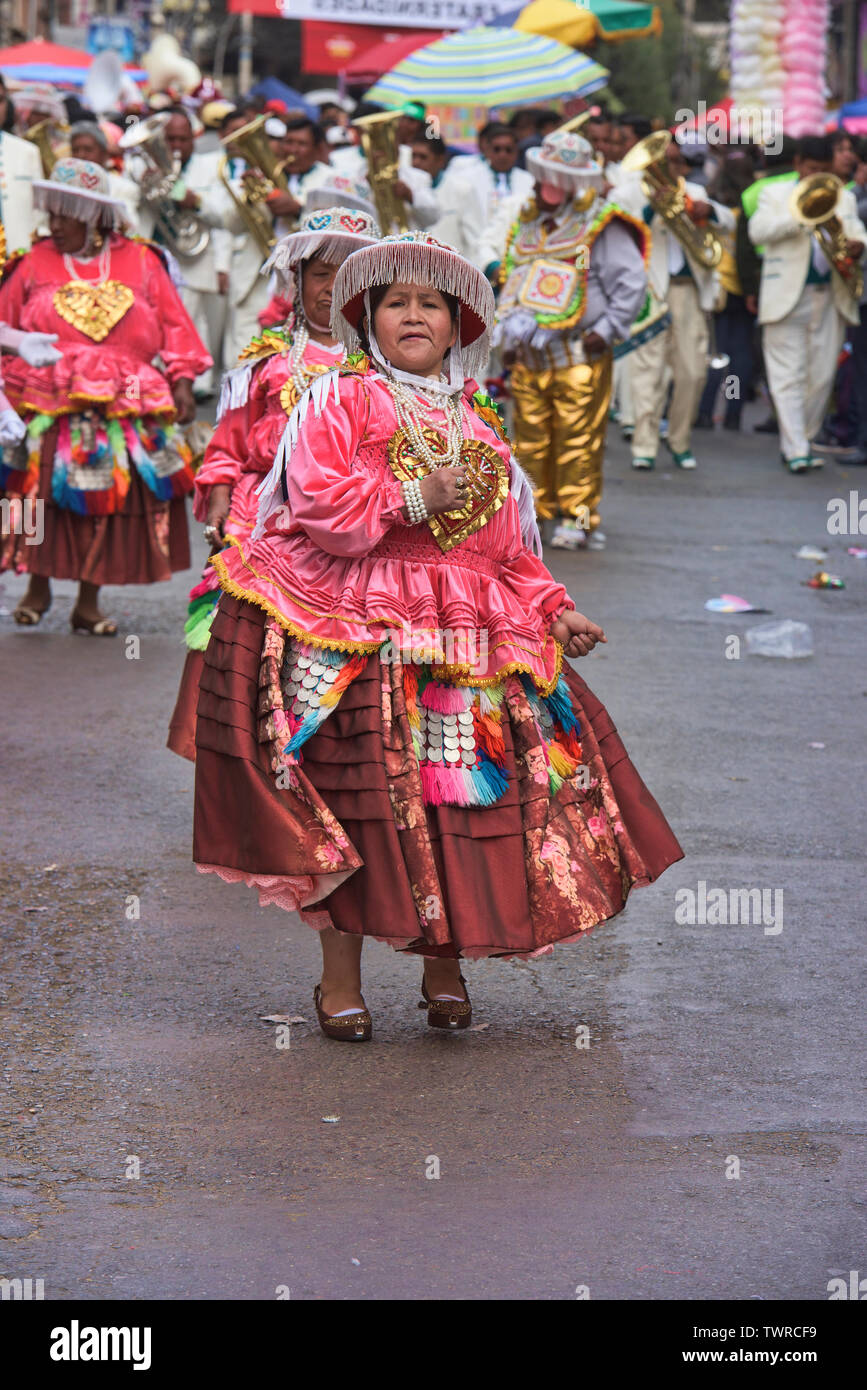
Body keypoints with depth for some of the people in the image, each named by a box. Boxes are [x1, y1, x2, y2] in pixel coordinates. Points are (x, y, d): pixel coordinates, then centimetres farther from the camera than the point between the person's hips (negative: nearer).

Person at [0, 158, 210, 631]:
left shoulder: (140, 263, 6)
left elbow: (173, 326, 9)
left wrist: (182, 381, 3)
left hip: (124, 410, 1)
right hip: (48, 408, -1)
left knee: (108, 504, 3)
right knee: (42, 497, -2)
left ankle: (89, 602, 14)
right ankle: (38, 587, 18)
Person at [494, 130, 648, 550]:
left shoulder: (602, 228, -4)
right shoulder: (528, 224, 17)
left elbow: (631, 284, -6)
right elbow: (510, 282, 25)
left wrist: (606, 330, -11)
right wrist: (506, 331, 14)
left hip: (579, 357, -6)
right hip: (528, 357, 6)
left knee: (577, 442, -6)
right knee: (531, 440, 7)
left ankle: (578, 516, 0)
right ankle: (540, 512, 16)